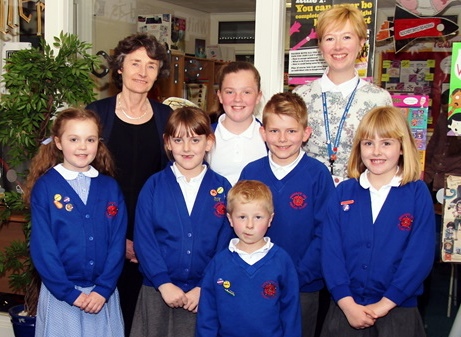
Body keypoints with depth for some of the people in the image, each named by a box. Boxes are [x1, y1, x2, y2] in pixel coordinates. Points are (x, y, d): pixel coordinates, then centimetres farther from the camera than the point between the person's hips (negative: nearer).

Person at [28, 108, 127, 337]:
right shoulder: (44, 187, -6)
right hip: (60, 294, -2)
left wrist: (103, 289, -9)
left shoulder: (110, 188, 2)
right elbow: (42, 247, -8)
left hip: (103, 293, 2)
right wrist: (70, 293, -12)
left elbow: (117, 243, 0)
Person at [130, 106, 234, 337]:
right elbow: (143, 239, -4)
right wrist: (164, 283, -11)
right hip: (158, 291, 0)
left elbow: (225, 244, -1)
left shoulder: (222, 189, -1)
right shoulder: (153, 186, -1)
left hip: (205, 294, 0)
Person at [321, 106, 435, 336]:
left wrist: (385, 304, -11)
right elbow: (330, 250, -2)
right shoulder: (343, 192, 2)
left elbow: (420, 255, -8)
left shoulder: (418, 193, -4)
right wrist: (347, 303, -11)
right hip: (346, 305, 1)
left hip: (398, 307, -1)